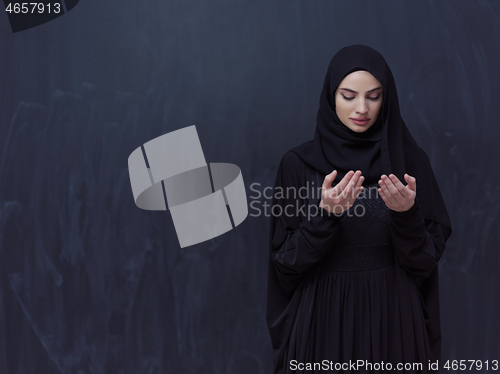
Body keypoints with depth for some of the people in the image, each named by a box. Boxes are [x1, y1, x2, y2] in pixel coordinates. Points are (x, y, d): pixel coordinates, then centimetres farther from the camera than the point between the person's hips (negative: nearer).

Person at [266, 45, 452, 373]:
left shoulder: (410, 160, -2)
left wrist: (407, 214, -22)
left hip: (393, 314, 1)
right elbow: (286, 261, -7)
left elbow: (427, 258, -3)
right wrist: (325, 214, -23)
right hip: (324, 314, -1)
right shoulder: (298, 164, -4)